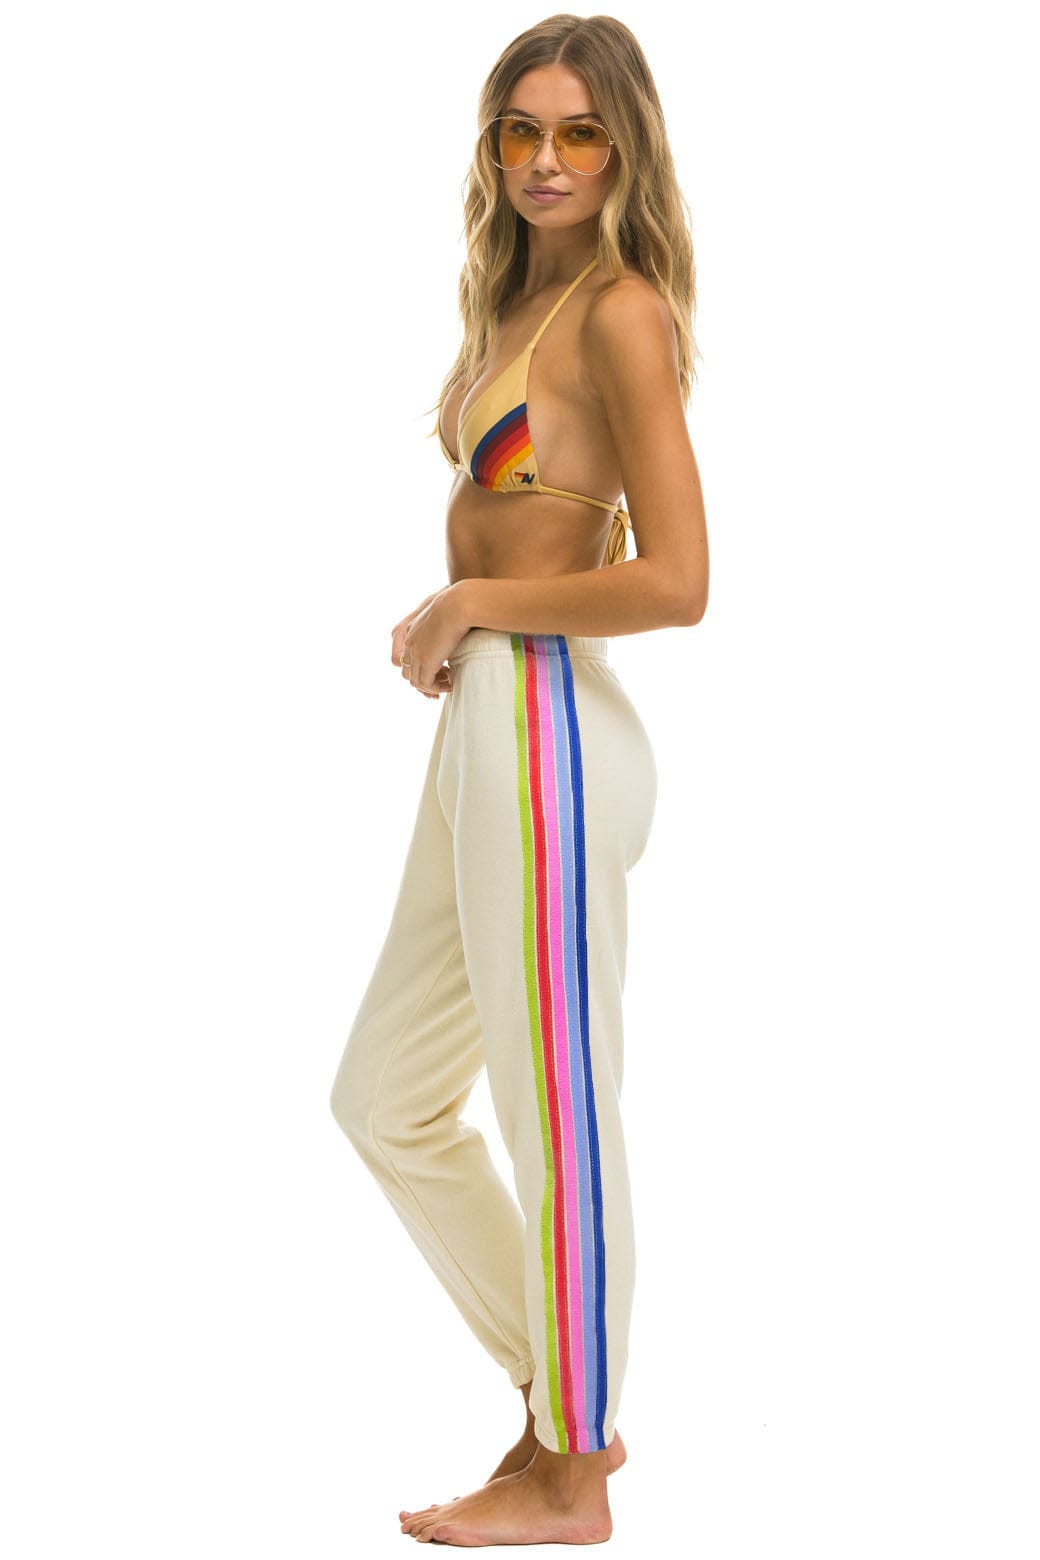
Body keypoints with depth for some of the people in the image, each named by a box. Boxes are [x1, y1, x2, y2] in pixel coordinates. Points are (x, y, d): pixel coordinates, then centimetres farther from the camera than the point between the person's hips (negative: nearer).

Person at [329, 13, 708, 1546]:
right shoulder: (524, 303, 15)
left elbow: (675, 583, -19)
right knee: (385, 1098, 17)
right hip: (486, 734, 10)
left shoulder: (620, 312, -12)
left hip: (552, 738, -10)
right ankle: (564, 1405, 30)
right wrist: (447, 627, 9)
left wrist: (473, 606, -10)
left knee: (558, 1124, 3)